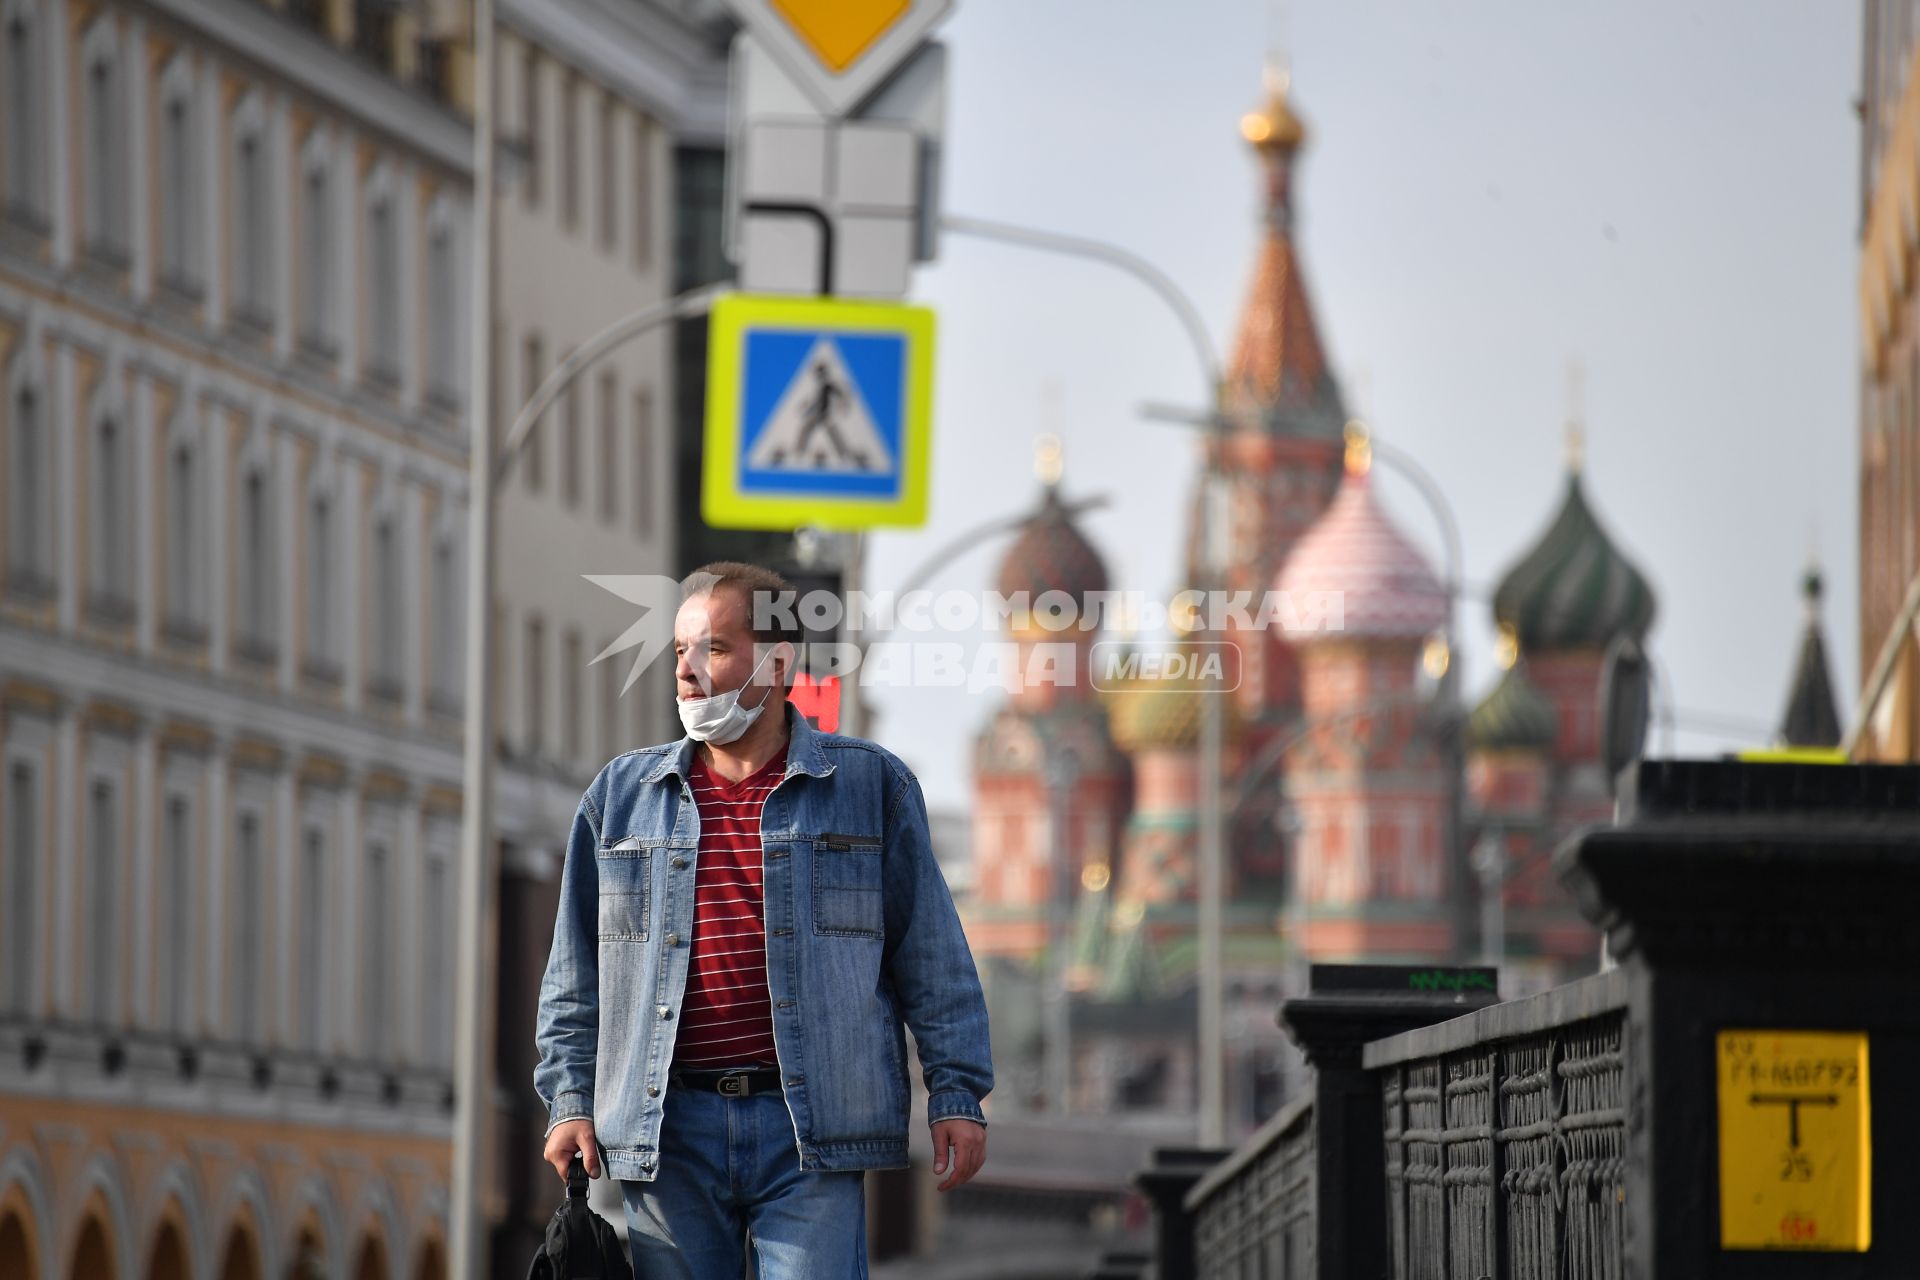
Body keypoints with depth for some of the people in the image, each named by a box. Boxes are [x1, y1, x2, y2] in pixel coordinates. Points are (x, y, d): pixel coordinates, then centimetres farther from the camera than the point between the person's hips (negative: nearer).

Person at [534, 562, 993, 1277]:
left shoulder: (869, 784, 6)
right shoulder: (621, 795, 13)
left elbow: (932, 959, 6)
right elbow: (577, 971, 16)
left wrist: (956, 1095, 0)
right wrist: (570, 1100, 7)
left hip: (811, 1133, -2)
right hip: (666, 1131, 3)